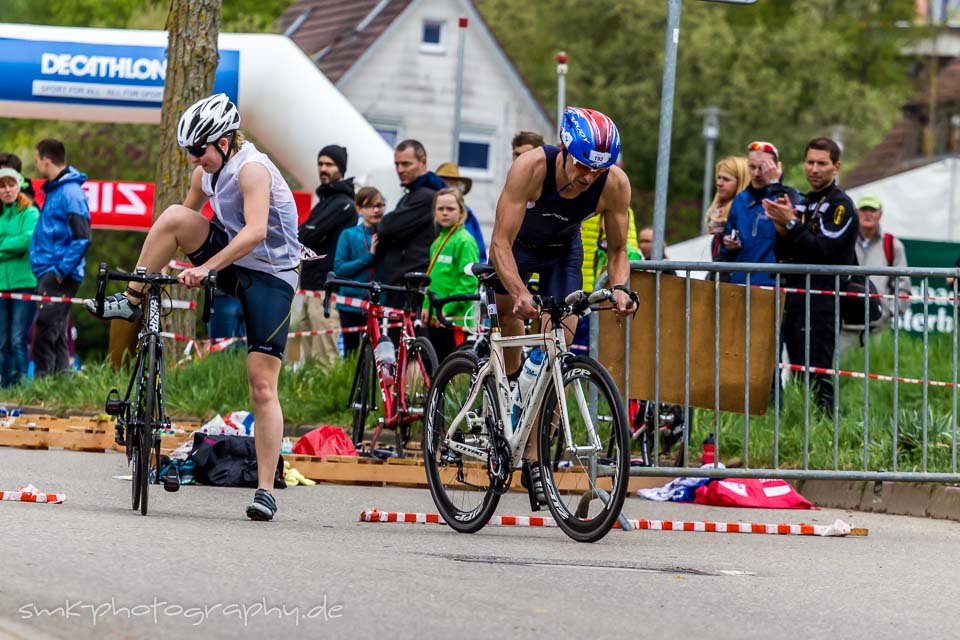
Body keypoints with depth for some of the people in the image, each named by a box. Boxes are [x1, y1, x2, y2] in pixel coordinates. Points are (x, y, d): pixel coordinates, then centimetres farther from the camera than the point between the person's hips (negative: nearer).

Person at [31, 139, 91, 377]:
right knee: (57, 336, 11)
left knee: (44, 333, -14)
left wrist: (60, 271, -19)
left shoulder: (71, 193, -13)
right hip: (49, 274, 10)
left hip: (59, 277, -10)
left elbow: (82, 239, -19)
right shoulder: (53, 190, 17)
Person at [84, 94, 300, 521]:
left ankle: (266, 491, -9)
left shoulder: (252, 169, -22)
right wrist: (146, 266, 7)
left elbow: (256, 231, -35)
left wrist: (206, 267, -41)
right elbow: (181, 221, 15)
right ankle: (132, 299, -6)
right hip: (231, 264, 7)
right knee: (174, 215, -18)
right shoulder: (206, 172, 3)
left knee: (263, 387, -11)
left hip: (270, 275, -7)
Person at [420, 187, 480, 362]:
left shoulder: (464, 241, -9)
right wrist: (426, 306, 11)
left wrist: (448, 308, -19)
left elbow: (469, 281, -16)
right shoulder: (438, 242, 17)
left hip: (455, 318, -8)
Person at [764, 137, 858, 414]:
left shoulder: (840, 205, -5)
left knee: (818, 377, -13)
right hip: (794, 300, 8)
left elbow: (821, 250, -15)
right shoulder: (803, 202, 19)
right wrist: (781, 229, -4)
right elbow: (784, 254, 15)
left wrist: (792, 223, -16)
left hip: (822, 305, -8)